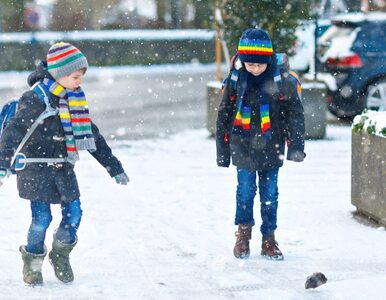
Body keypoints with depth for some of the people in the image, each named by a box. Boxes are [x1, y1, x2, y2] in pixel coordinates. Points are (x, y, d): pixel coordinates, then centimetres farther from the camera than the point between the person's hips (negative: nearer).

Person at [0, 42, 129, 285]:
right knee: (42, 218, -6)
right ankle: (33, 259, 18)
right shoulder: (36, 99, -15)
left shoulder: (75, 100, 7)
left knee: (74, 213, 0)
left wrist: (114, 167, 15)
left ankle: (61, 254, 25)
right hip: (36, 167, -6)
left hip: (63, 168, 6)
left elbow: (91, 135, 14)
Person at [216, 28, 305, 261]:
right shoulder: (236, 80, -5)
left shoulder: (281, 80, -9)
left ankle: (269, 239, 18)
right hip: (243, 148, 0)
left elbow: (295, 113, -2)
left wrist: (296, 145, -10)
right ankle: (243, 233, 23)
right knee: (246, 191, 2)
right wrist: (223, 150, 6)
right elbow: (224, 115, 4)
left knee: (270, 194, 6)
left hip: (271, 148, 0)